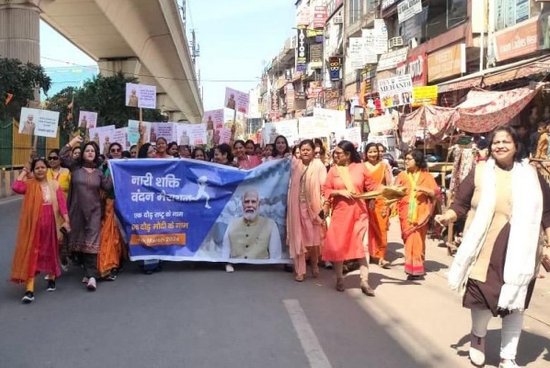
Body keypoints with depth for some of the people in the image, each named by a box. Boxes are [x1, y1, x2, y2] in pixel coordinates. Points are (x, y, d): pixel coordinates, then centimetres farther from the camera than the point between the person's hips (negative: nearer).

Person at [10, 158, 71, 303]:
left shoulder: (54, 185, 3)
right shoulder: (29, 184, -1)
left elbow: (62, 203, -1)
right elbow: (16, 187, -22)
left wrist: (66, 221, -10)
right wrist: (24, 171, -9)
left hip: (50, 223, 2)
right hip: (33, 223, -2)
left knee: (50, 251, 18)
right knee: (31, 254, -6)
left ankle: (51, 278, 40)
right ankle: (29, 290, -8)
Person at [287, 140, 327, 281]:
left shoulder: (319, 165, -3)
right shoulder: (294, 164, 8)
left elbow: (324, 187, -8)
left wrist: (323, 206, -15)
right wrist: (289, 205, 10)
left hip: (312, 207, -2)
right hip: (296, 207, 3)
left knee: (313, 238, 3)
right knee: (298, 238, 3)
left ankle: (314, 264, 29)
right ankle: (299, 270, 11)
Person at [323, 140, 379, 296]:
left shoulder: (360, 167, -1)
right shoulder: (333, 170, 1)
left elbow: (371, 188, 2)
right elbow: (326, 191, 1)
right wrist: (340, 192, -15)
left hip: (359, 212, -1)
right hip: (340, 212, 1)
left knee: (363, 245, 0)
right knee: (338, 245, 6)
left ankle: (364, 281, 6)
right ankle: (339, 279, 21)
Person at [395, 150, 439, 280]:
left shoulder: (426, 176, 4)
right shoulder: (402, 175, 8)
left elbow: (436, 192, -1)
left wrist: (423, 189, -15)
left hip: (420, 213, -1)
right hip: (406, 213, 1)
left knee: (418, 239, -2)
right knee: (410, 239, -1)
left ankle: (416, 268, 6)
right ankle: (413, 267, 6)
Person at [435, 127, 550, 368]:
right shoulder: (479, 172, -1)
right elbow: (461, 204, -2)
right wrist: (447, 216, -21)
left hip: (519, 251, 3)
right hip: (486, 250, -2)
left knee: (516, 301, 10)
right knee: (483, 296, 1)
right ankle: (478, 335, 36)